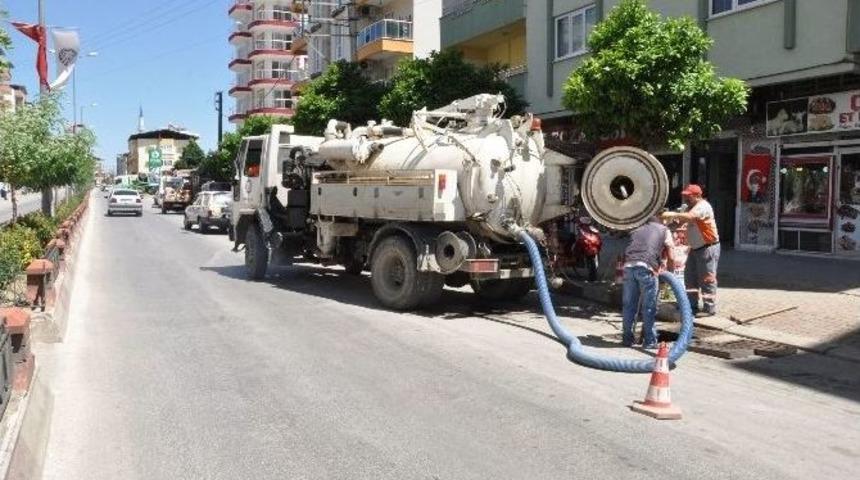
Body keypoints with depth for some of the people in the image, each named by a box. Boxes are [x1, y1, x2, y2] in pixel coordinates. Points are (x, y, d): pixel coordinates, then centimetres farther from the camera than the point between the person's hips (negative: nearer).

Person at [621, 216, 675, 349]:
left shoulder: (637, 230, 33)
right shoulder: (663, 230, 23)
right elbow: (671, 258, 17)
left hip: (628, 265, 4)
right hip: (646, 267, -4)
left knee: (629, 305, 12)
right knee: (649, 307, 5)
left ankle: (627, 338, 21)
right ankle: (650, 341, 10)